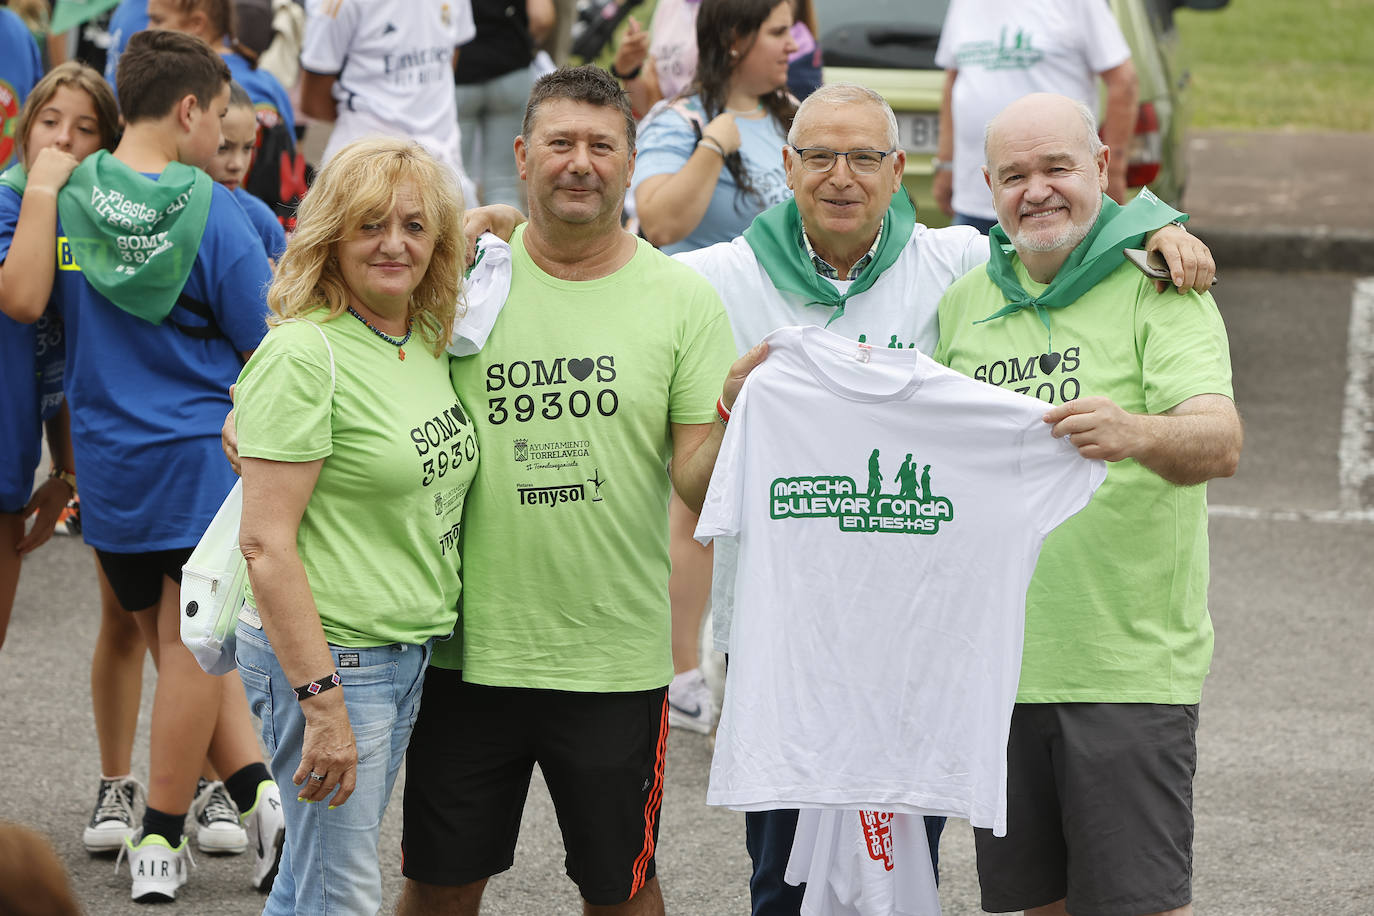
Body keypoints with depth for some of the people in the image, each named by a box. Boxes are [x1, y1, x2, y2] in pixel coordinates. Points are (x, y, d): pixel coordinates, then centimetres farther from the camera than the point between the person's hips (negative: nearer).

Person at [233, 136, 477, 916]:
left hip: (410, 653, 8)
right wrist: (322, 701, -21)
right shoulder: (302, 354, -16)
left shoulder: (429, 345, 9)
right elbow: (266, 543, -19)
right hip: (327, 657, -8)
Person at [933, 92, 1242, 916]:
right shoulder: (966, 302, 12)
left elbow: (1220, 443, -20)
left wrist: (1135, 433, -43)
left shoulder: (1158, 288, -6)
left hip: (1130, 665, -5)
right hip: (999, 665, 5)